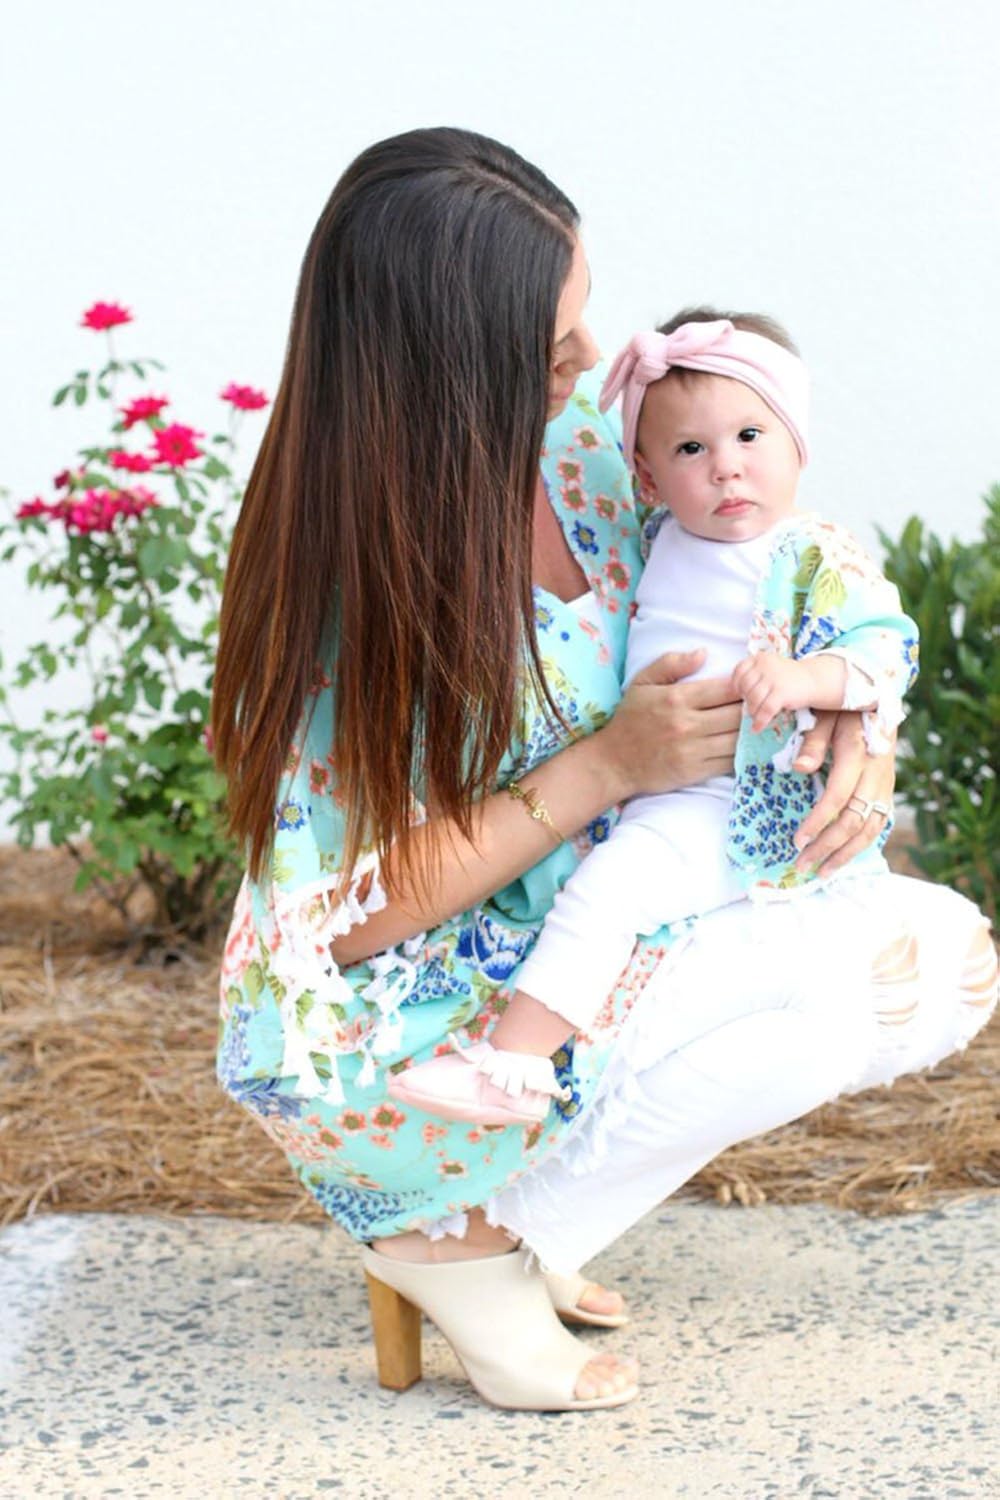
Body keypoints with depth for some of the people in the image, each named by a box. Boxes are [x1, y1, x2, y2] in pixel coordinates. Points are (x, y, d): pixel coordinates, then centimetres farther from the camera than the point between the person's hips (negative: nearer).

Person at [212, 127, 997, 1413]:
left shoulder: (573, 433, -5)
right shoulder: (347, 573, -24)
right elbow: (349, 916, -22)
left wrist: (848, 718, -11)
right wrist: (608, 765, -25)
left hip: (544, 954, 8)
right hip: (377, 1040, -8)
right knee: (887, 976, -19)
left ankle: (516, 1209, 2)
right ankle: (467, 1240, -8)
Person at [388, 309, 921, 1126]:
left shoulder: (820, 559, -10)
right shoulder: (665, 540, 11)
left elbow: (887, 646, -19)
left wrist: (805, 677, -35)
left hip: (732, 808, -9)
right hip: (643, 785, 9)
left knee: (609, 880, -28)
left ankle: (516, 1062, -28)